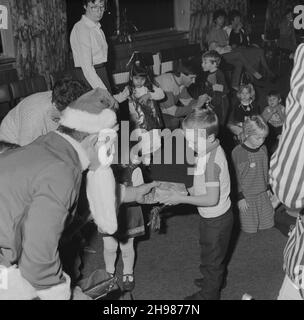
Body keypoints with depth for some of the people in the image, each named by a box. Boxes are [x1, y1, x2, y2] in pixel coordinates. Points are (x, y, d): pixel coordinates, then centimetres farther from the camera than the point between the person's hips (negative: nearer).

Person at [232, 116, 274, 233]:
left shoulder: (263, 149, -1)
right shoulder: (237, 152, -19)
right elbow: (235, 176, -13)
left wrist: (268, 188, 17)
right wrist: (240, 197, -11)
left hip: (263, 194, 5)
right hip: (246, 196, -5)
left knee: (267, 222, 12)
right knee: (250, 228, 5)